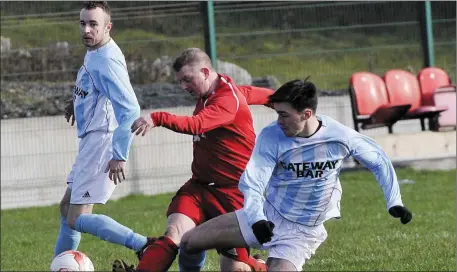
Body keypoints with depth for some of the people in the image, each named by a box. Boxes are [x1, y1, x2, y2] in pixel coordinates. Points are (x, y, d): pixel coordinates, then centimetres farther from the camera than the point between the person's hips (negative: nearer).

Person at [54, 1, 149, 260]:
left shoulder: (105, 60, -21)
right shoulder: (95, 53, 9)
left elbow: (130, 109, -28)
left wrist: (120, 156, -27)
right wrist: (79, 101, 20)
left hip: (101, 142, -10)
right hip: (91, 142, 10)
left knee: (77, 219, -12)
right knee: (67, 208, 19)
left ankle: (147, 247, -20)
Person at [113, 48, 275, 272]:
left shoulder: (228, 100, -19)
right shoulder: (206, 95, 9)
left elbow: (197, 125, -38)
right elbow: (252, 93, 27)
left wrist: (158, 119, -54)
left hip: (233, 193, -7)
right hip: (200, 186, 7)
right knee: (173, 233, -20)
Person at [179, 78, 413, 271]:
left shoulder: (340, 137, -15)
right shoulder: (271, 137, -16)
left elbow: (378, 161, 1)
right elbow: (252, 182, -23)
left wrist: (394, 202, -4)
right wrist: (256, 218, -41)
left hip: (303, 232, -2)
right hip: (268, 217, 2)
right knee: (189, 243, -5)